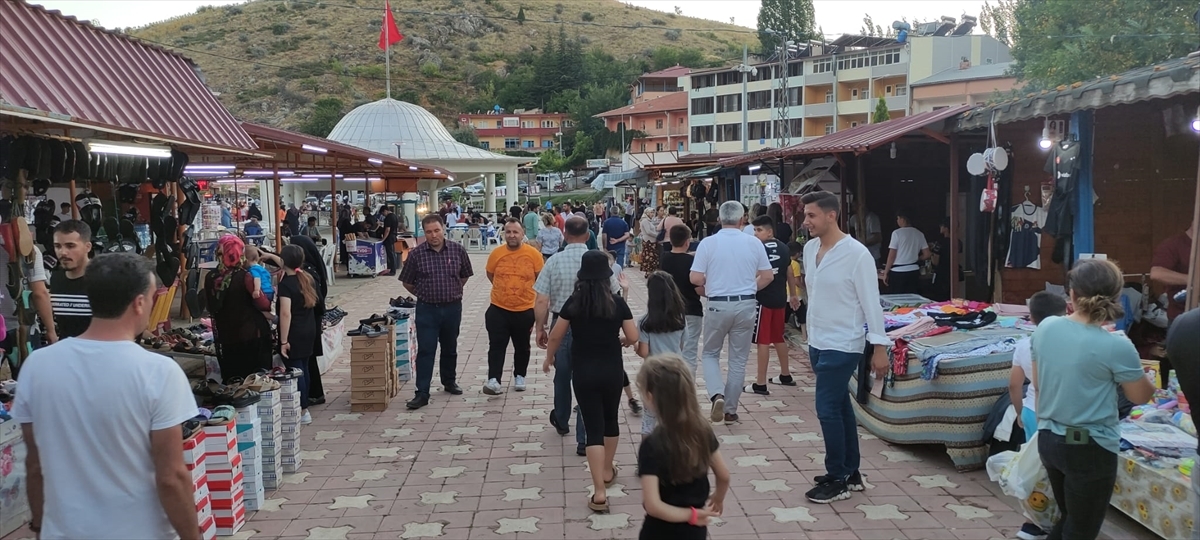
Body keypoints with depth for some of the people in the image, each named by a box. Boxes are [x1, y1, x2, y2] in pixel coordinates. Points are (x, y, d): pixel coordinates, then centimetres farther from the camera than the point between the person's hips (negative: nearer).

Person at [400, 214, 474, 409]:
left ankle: (449, 382, 36)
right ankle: (422, 393, -1)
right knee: (425, 351, -4)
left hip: (452, 307, 2)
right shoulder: (416, 254, -8)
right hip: (427, 309, -2)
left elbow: (465, 275, 12)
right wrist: (423, 295, 5)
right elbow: (407, 282, 4)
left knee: (450, 348, 17)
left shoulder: (457, 250, -3)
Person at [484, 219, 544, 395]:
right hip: (498, 309, 0)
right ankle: (493, 380, -8)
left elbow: (540, 278, 4)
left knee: (522, 346, 15)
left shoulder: (533, 254, -9)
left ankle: (519, 377, 32)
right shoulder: (496, 253, -6)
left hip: (525, 310, 0)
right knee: (496, 345, -6)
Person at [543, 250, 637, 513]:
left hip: (584, 372, -1)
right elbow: (633, 337, -4)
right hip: (612, 370, 1)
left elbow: (556, 336, -1)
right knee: (610, 420, 23)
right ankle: (607, 472, 41)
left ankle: (599, 493, -7)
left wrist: (549, 358, 17)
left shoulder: (574, 302, -6)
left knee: (593, 427, -1)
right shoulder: (618, 302, -6)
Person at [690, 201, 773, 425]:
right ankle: (730, 409, 16)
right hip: (746, 305, 2)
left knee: (710, 354, 16)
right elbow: (766, 276, 3)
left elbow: (695, 278, -10)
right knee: (738, 359, 12)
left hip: (718, 305, -1)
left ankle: (717, 395, -7)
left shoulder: (708, 243, -7)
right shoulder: (754, 243, -1)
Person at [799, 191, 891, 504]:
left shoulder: (856, 253, -17)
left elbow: (871, 303, -15)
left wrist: (880, 347, -15)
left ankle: (838, 480, 8)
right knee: (840, 407, 15)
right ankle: (851, 473, 27)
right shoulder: (810, 248, 5)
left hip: (842, 345, -7)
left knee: (827, 410, -5)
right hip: (818, 342, 7)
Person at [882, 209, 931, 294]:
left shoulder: (897, 233, -8)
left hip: (898, 272, -5)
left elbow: (892, 255, -10)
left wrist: (885, 273, -3)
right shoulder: (919, 234, 7)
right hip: (914, 271, 5)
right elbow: (926, 255, 8)